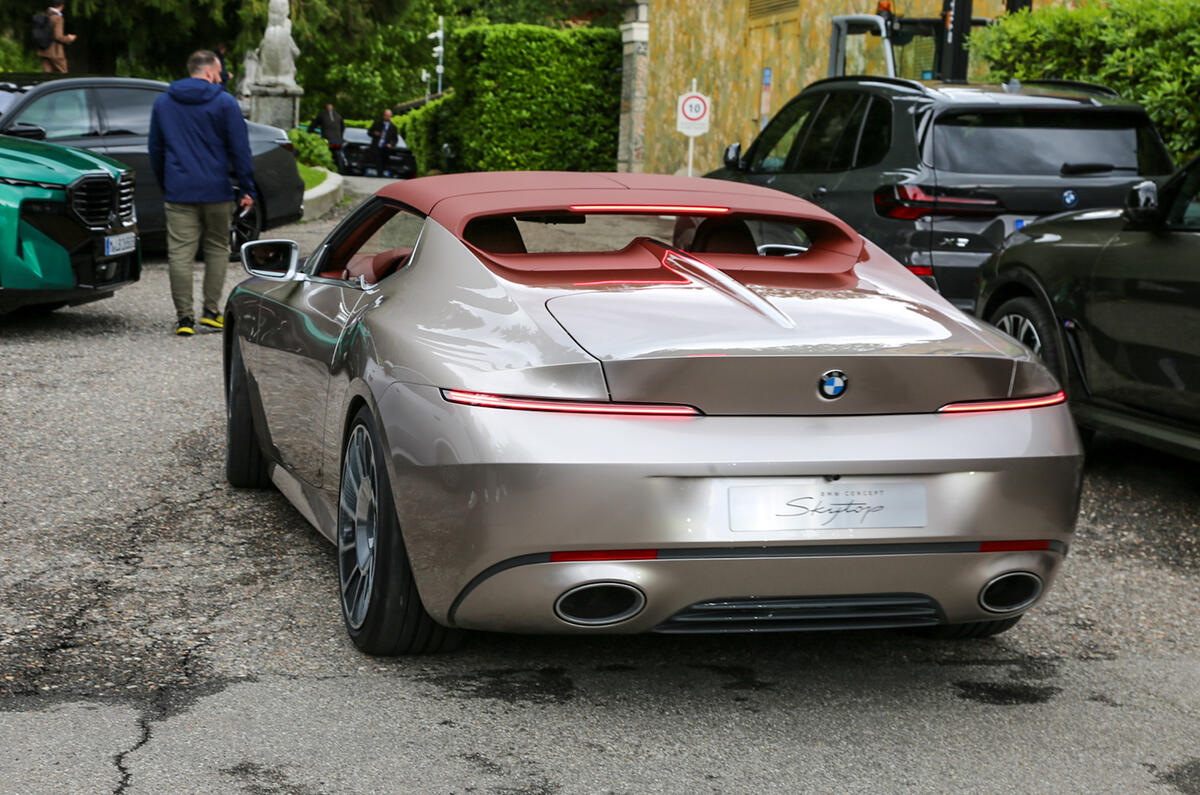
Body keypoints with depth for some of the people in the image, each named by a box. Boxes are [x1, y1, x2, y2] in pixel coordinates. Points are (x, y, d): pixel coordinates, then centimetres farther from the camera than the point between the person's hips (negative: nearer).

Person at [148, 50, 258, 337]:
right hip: (216, 190, -2)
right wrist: (247, 189, -1)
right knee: (217, 249, 12)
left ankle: (184, 317, -5)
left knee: (180, 253, -1)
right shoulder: (224, 103, -3)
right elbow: (239, 149, -5)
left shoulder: (163, 102, 11)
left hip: (178, 192, 2)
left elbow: (155, 149, 18)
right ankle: (211, 310, 9)